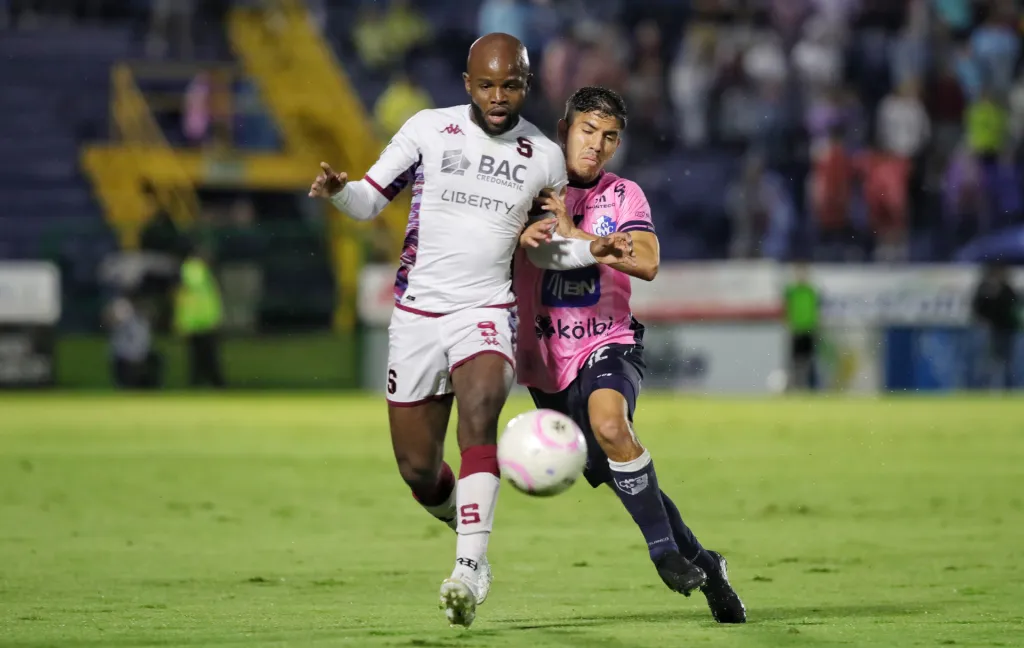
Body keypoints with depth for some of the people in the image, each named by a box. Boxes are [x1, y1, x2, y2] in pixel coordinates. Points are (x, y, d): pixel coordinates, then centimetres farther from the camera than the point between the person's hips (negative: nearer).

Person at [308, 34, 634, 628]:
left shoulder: (545, 158, 4)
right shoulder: (428, 130, 1)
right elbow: (370, 201, 5)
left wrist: (589, 251, -3)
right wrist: (338, 191, -17)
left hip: (486, 312, -1)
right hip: (417, 313, 1)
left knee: (480, 409, -31)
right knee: (418, 469, 3)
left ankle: (472, 564, -36)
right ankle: (461, 519, 36)